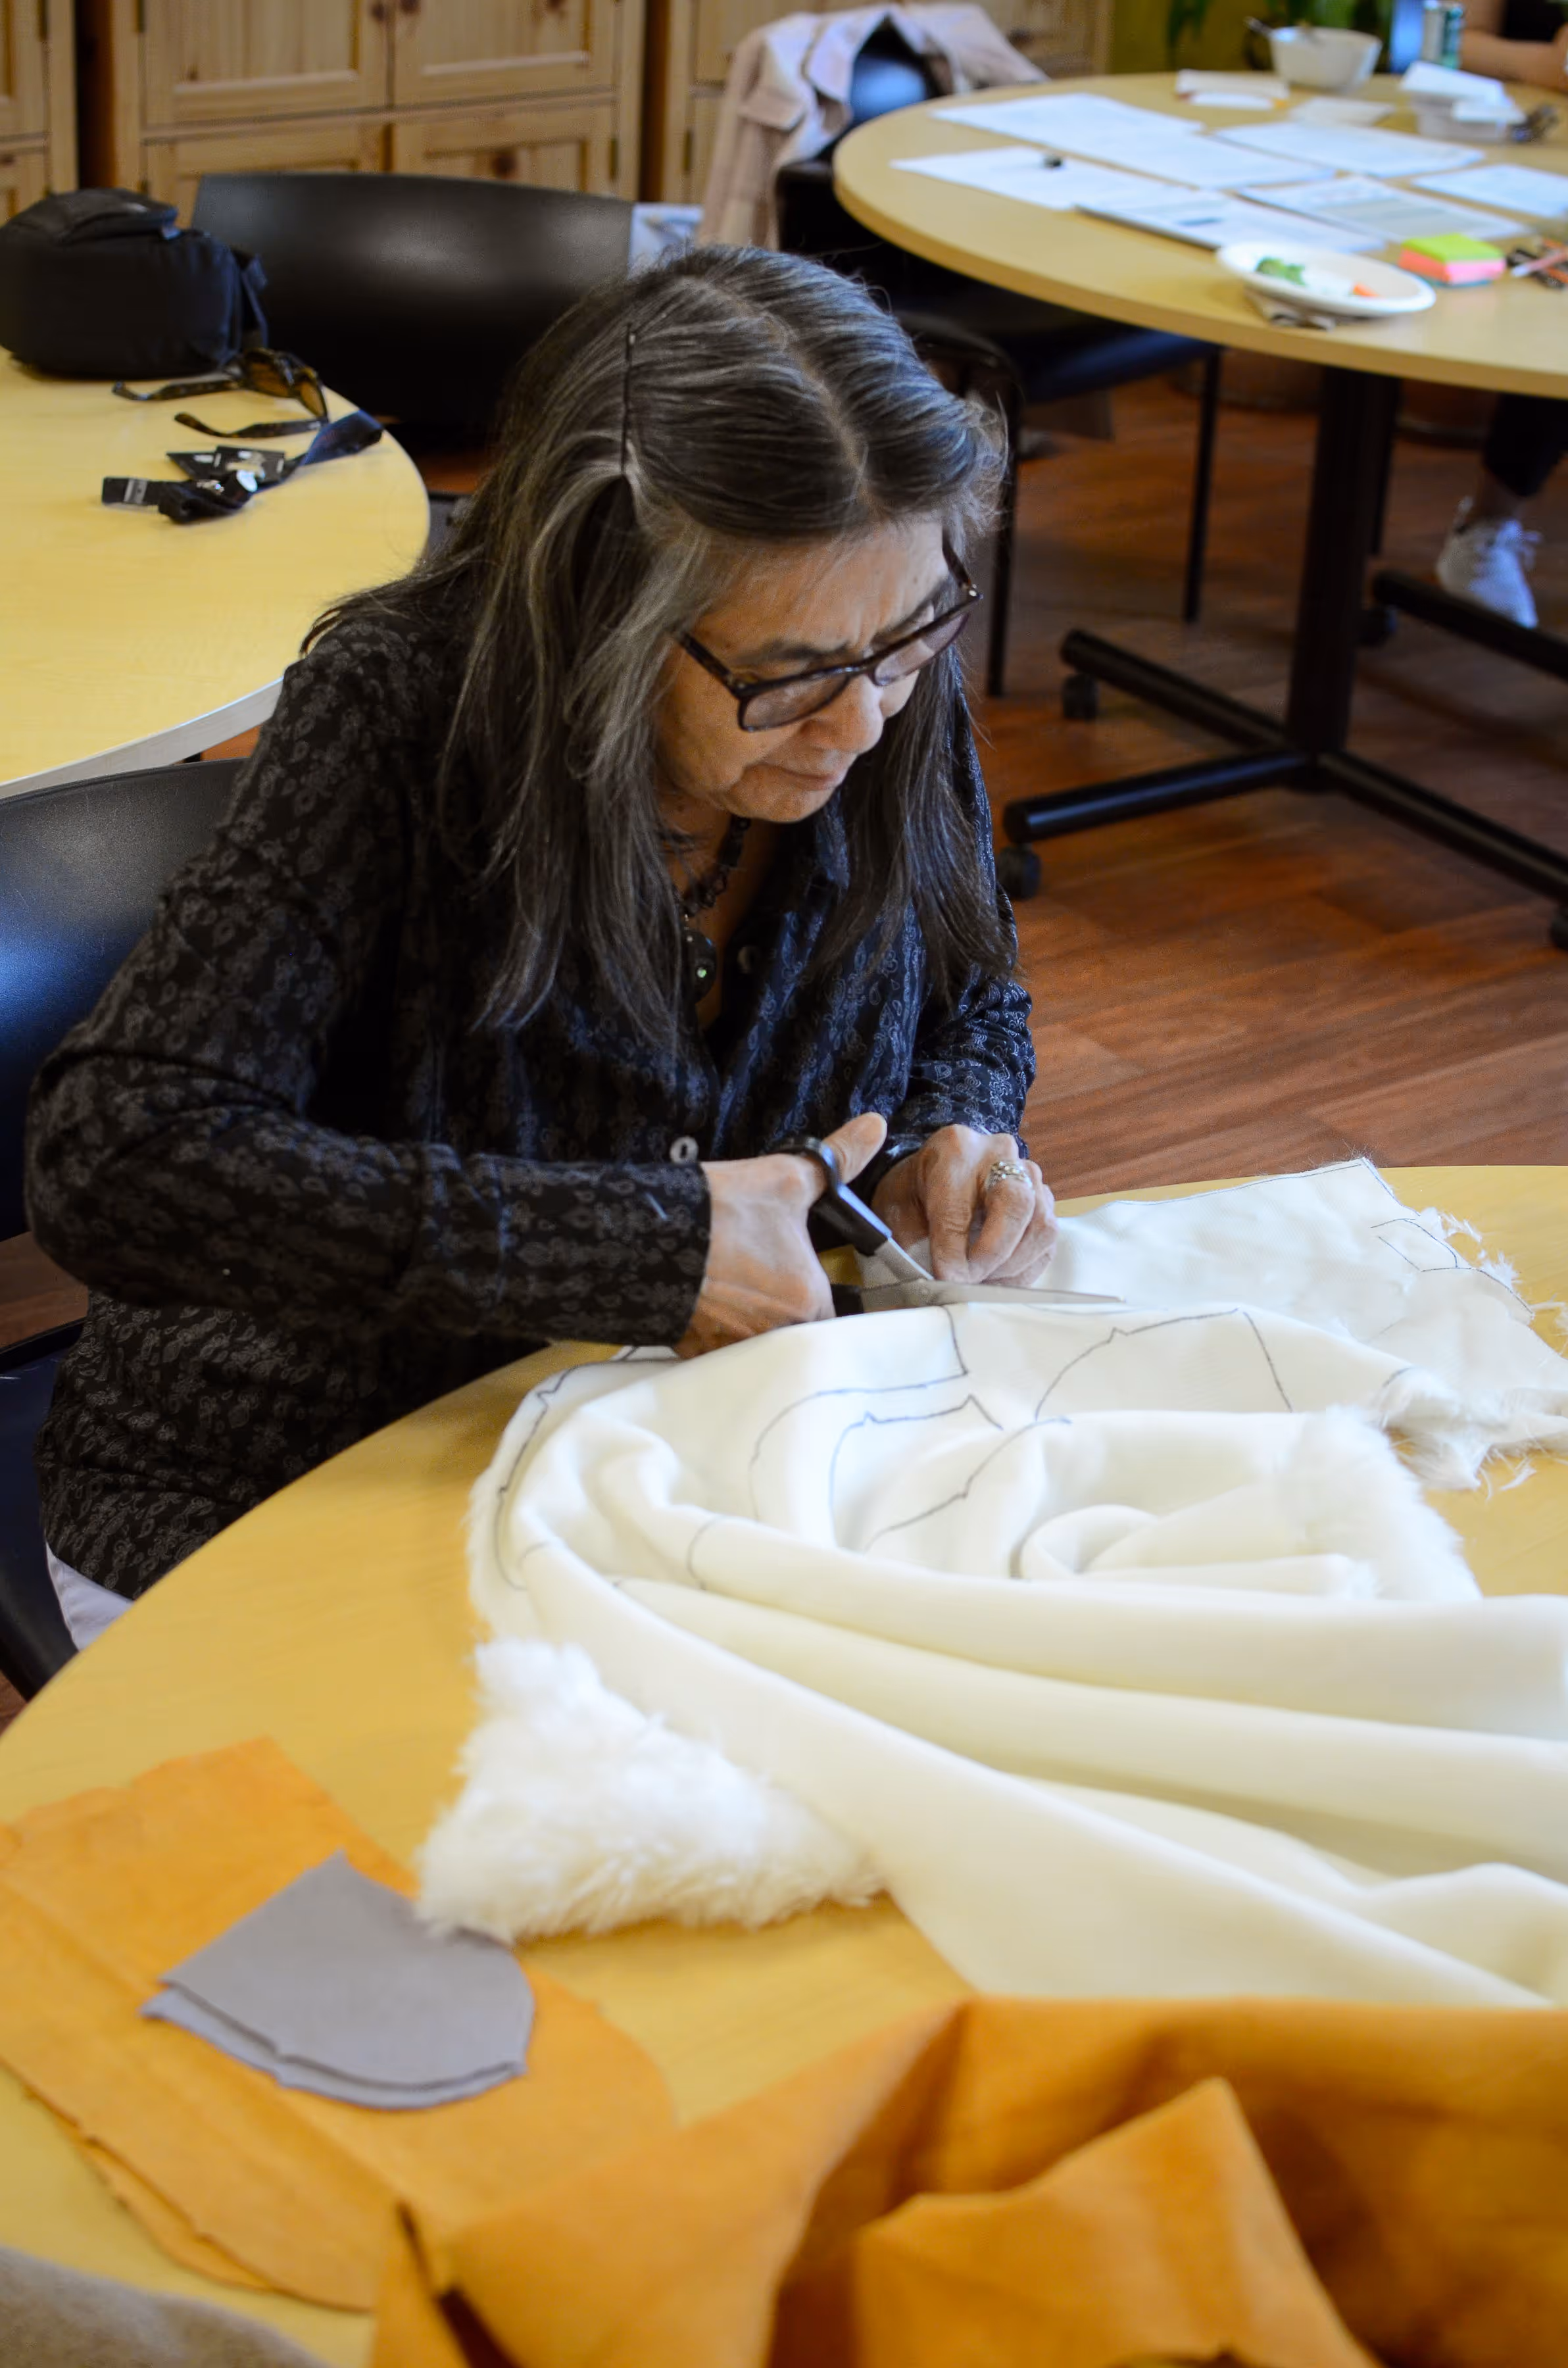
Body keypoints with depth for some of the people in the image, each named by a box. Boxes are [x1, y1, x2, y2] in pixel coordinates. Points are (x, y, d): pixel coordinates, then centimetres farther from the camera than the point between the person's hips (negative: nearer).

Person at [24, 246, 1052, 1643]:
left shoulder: (896, 707, -10)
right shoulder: (404, 706, -24)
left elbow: (973, 1003, 11)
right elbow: (119, 1168, -34)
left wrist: (956, 1140, -13)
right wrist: (650, 1248, -34)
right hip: (278, 1516, -4)